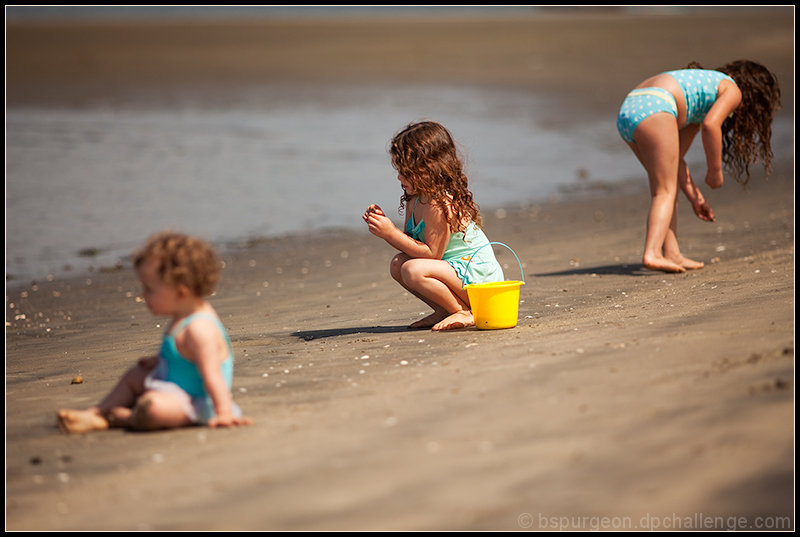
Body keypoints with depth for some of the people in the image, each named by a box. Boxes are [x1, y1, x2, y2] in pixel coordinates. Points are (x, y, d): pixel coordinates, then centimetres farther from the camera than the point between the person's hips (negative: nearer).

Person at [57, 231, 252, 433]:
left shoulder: (200, 329, -28)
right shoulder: (188, 315, 5)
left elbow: (211, 374, -34)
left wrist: (224, 413, -38)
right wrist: (158, 360, 24)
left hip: (195, 403, -12)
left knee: (151, 408, -37)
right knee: (134, 376, 28)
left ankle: (120, 418, -7)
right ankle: (93, 414, 20)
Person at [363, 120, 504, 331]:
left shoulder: (440, 204, -23)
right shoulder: (415, 200, 7)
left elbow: (431, 254, -22)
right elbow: (410, 244, 9)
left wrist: (391, 233, -21)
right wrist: (384, 225, -6)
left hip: (478, 273, -10)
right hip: (456, 266, 10)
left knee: (414, 270, -28)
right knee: (398, 264, 5)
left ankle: (464, 314, -13)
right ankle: (443, 311, 6)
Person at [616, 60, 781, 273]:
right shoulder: (733, 91, 11)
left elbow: (675, 156, 31)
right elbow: (710, 125, -10)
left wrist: (695, 198, 32)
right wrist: (715, 170, 2)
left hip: (626, 111, 9)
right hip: (653, 110, -9)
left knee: (664, 184, 18)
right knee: (665, 191, -4)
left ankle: (672, 254, 14)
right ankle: (652, 254, -20)